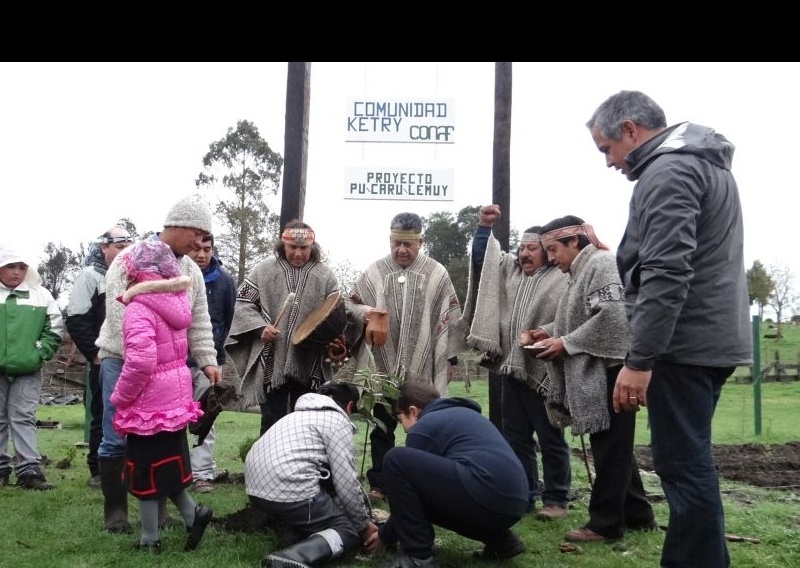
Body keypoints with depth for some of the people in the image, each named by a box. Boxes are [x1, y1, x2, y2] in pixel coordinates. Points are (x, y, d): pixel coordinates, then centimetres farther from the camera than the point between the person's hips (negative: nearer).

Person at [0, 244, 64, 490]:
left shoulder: (40, 295, 4)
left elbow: (55, 329, 5)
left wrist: (39, 354, -5)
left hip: (27, 370, -1)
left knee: (23, 418, -1)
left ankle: (29, 470, -2)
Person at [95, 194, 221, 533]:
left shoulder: (192, 271, 9)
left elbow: (199, 323, 11)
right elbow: (118, 313, -17)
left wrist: (207, 361, -1)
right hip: (122, 359, -5)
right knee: (117, 437, -2)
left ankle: (157, 505, 18)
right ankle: (115, 509, 10)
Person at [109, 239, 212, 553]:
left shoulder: (139, 308, -21)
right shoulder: (174, 302, 6)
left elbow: (141, 360, -28)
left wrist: (120, 397, -16)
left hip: (150, 402, -8)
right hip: (174, 395, 8)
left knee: (146, 472, 6)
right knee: (165, 464, 22)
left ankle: (150, 540, 17)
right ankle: (193, 513, 18)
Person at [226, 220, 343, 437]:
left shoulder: (325, 276, 5)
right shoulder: (264, 270, 3)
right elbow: (243, 303, 6)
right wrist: (260, 327, -10)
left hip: (310, 366, 1)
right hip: (271, 363, -1)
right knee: (272, 423, 7)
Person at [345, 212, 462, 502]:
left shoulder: (437, 274, 0)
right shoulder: (374, 272, 4)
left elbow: (449, 319, 2)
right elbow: (349, 304, 9)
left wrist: (449, 358, 0)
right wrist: (363, 311, -14)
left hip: (423, 368, -1)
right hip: (385, 366, 1)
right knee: (382, 427, 9)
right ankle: (379, 484, 20)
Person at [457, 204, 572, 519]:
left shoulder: (562, 280, -7)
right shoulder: (510, 269, 14)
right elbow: (481, 256, 18)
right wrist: (484, 226, 9)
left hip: (544, 372, -7)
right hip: (512, 370, 7)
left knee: (551, 440, 3)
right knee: (516, 438, 13)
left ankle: (556, 499, 13)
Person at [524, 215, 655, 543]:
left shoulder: (601, 263, -11)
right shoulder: (581, 271, 18)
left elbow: (611, 318, -22)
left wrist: (565, 343, -17)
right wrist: (548, 332, 8)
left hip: (609, 370, -10)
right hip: (593, 373, 10)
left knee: (610, 449, -2)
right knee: (612, 447, 15)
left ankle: (605, 523, 7)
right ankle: (637, 515, 26)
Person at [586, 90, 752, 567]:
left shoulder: (667, 171, -14)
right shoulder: (705, 162, 19)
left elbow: (666, 274, -24)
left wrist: (639, 360, -24)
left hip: (685, 343, -10)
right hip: (713, 336, 10)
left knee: (682, 465, -6)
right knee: (690, 461, 16)